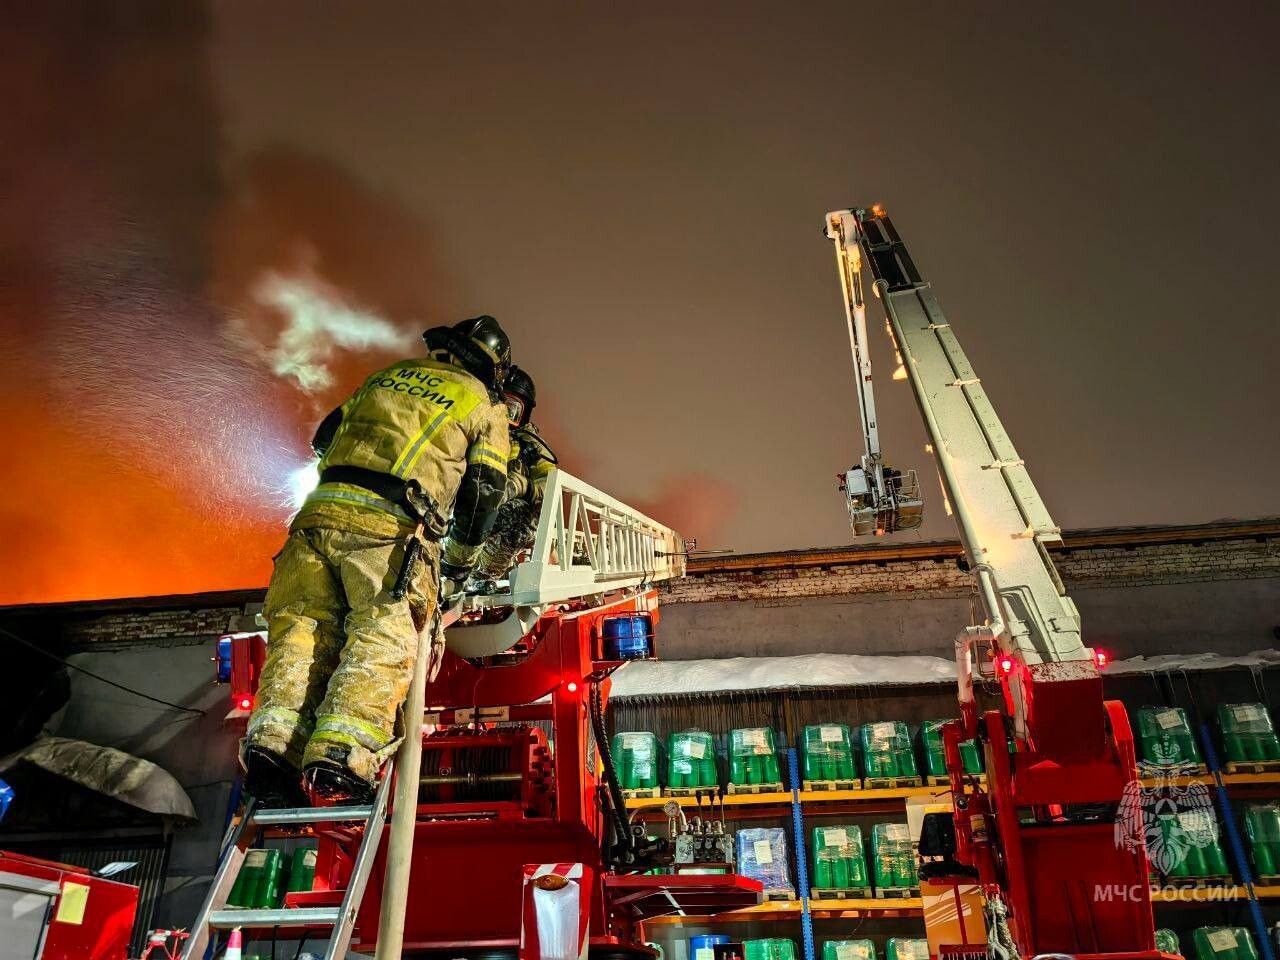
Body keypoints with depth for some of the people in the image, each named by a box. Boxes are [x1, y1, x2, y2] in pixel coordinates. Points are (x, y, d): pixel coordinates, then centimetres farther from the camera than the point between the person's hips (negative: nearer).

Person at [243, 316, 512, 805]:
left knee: (303, 627, 2)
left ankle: (274, 736, -17)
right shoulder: (485, 407, 17)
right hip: (389, 527, -4)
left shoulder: (386, 375, 28)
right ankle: (340, 755, -30)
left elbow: (323, 438, 34)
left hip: (321, 510, 4)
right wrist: (459, 563, 25)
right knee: (384, 640, -12)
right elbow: (484, 493, 13)